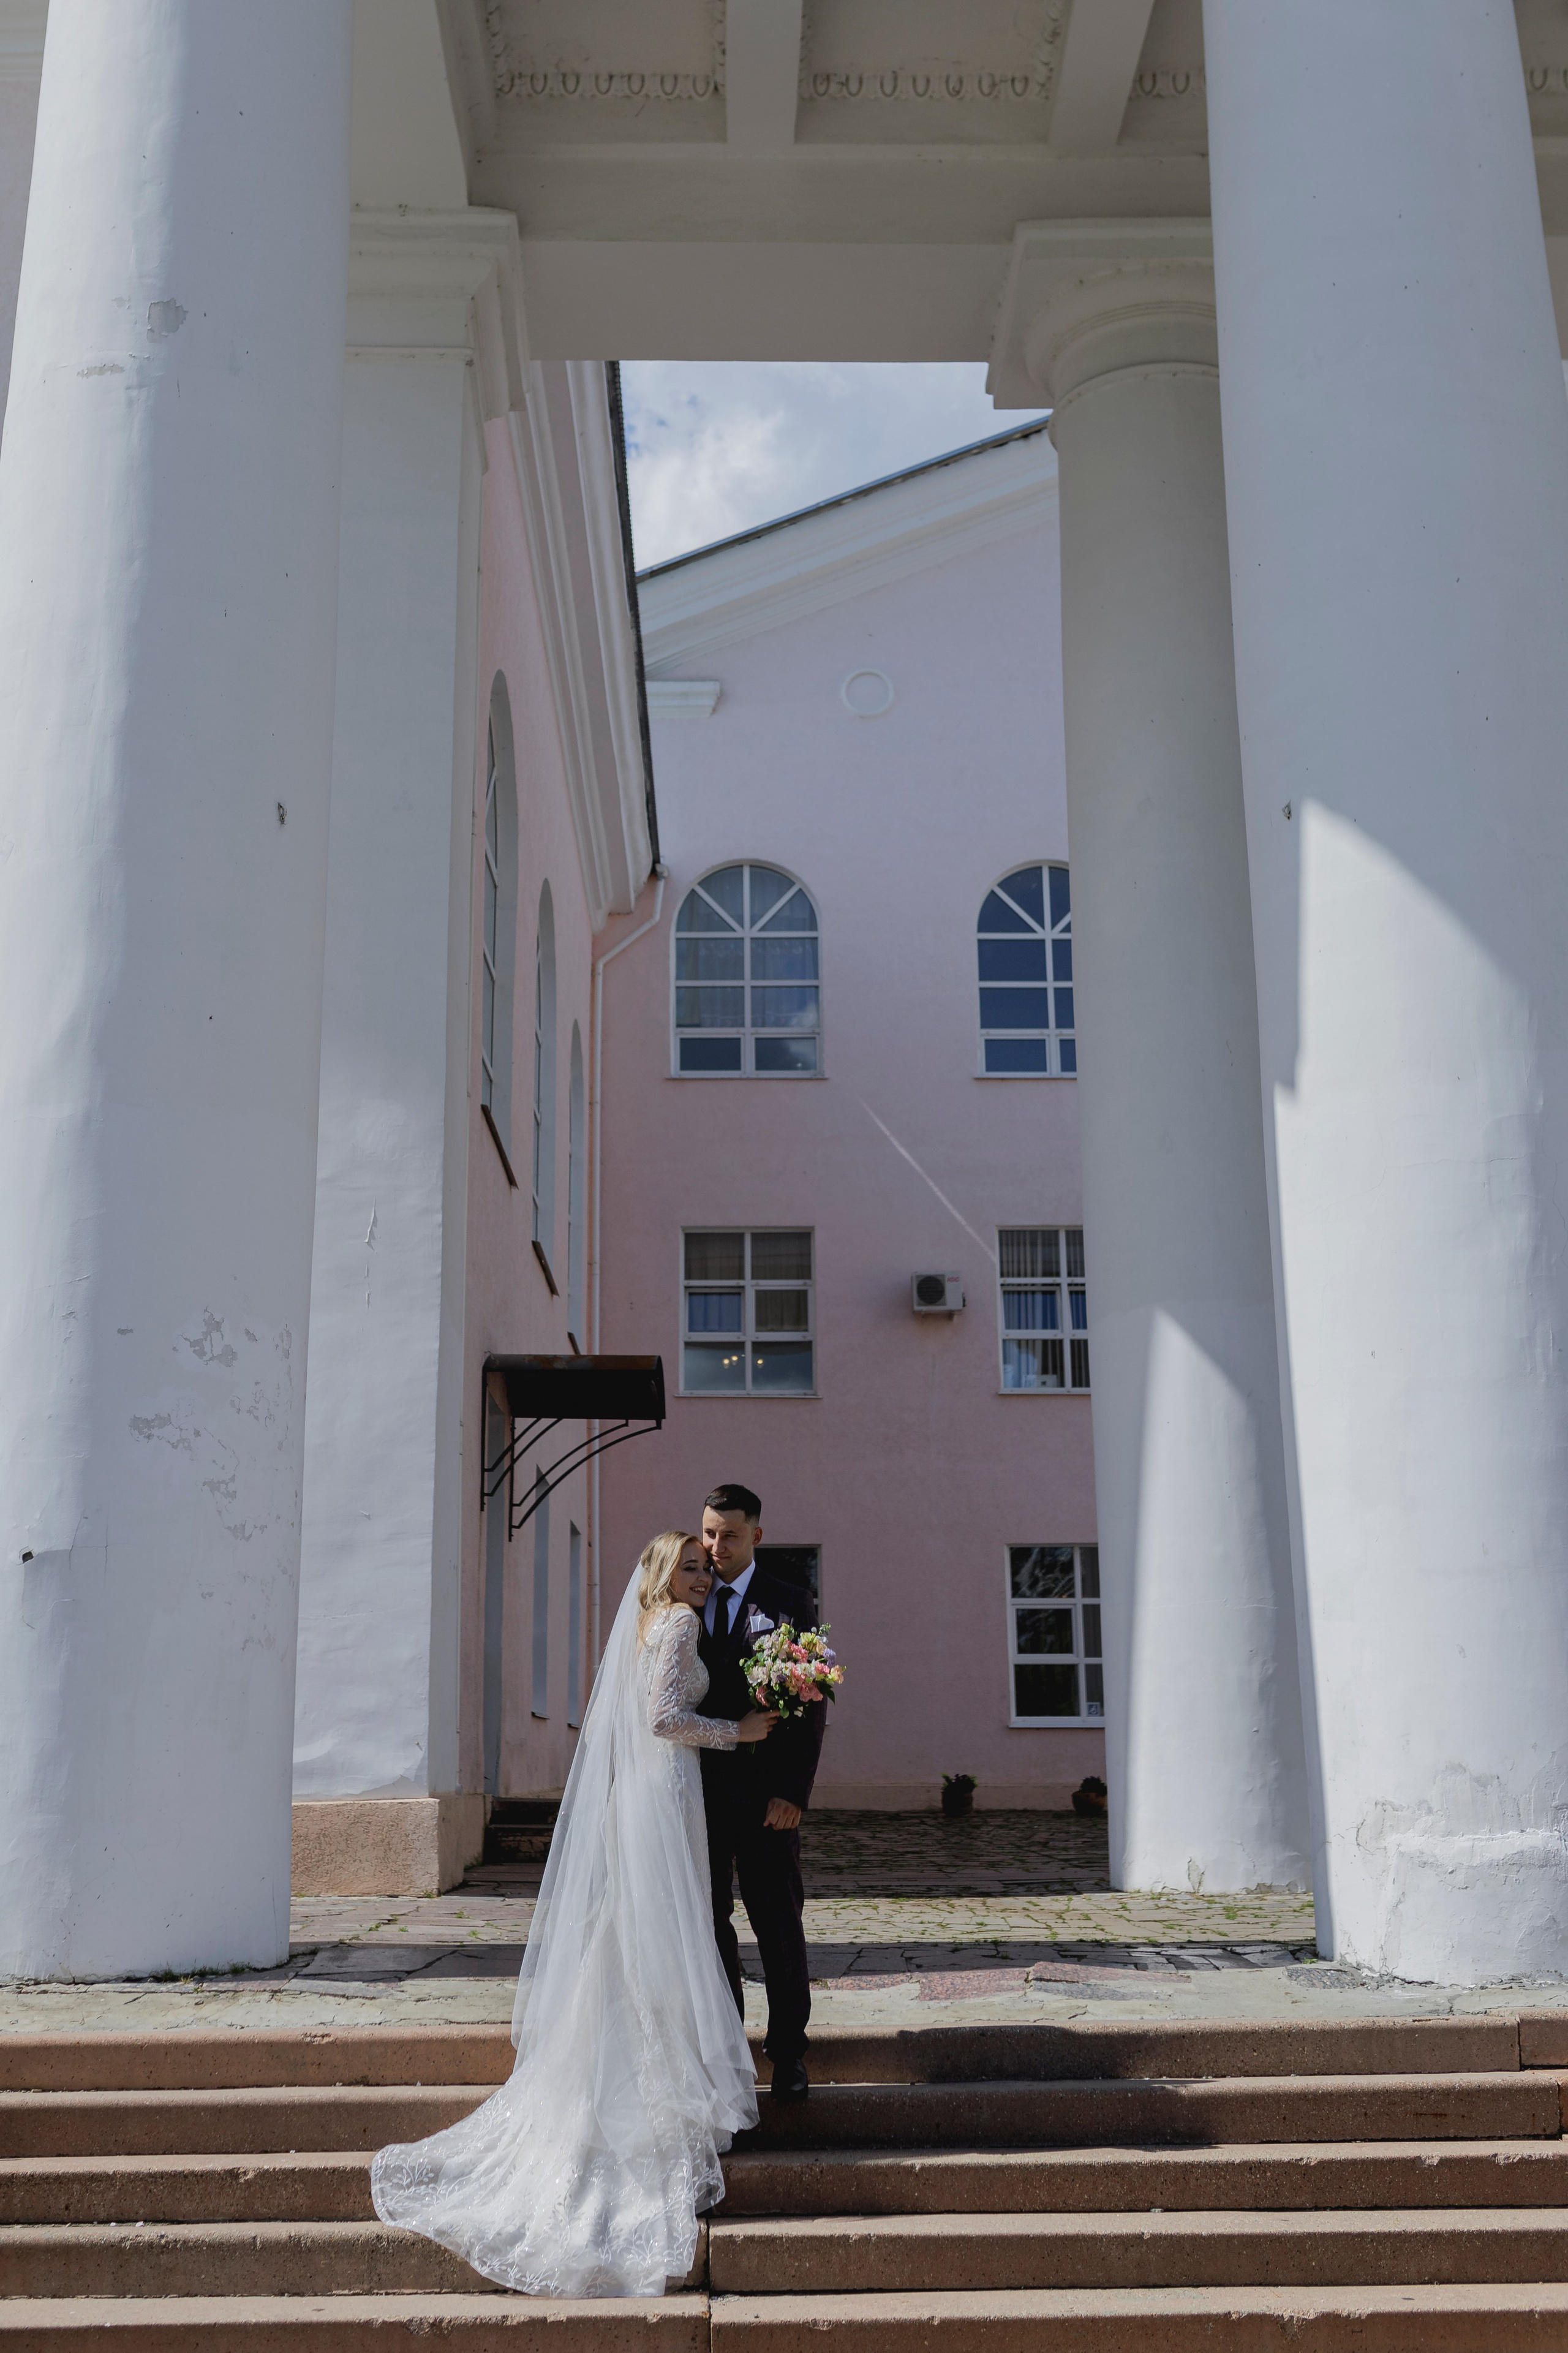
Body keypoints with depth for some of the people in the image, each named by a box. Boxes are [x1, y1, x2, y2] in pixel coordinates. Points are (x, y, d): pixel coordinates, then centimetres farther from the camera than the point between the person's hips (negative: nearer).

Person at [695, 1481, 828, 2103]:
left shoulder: (790, 1604, 1)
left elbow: (812, 1705, -3)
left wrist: (793, 1792, -11)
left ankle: (788, 2051, 12)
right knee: (709, 1922, 9)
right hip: (698, 1790, 3)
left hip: (764, 1793, -3)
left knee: (778, 1923, 1)